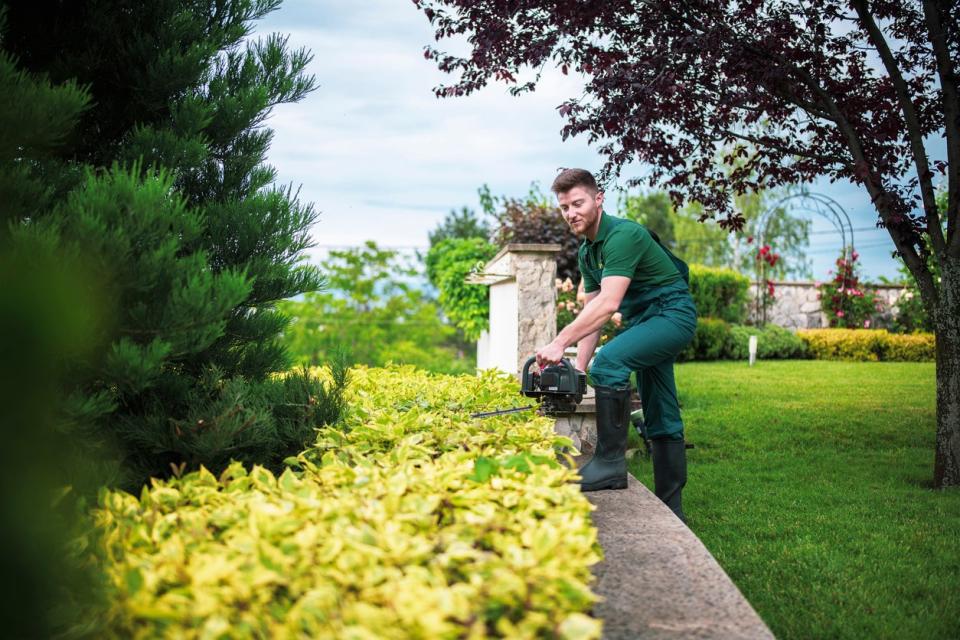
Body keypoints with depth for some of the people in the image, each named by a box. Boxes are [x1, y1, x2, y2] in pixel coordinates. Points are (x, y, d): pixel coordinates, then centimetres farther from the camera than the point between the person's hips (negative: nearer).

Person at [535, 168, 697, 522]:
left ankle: (611, 463, -25)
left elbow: (608, 304, -31)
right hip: (642, 320, 10)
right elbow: (591, 314, 11)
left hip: (672, 313, -10)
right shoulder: (587, 253, 9)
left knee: (609, 361, -31)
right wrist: (578, 371, 2)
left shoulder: (622, 235, -21)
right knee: (661, 419, 10)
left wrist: (560, 343, -35)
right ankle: (670, 510, 15)